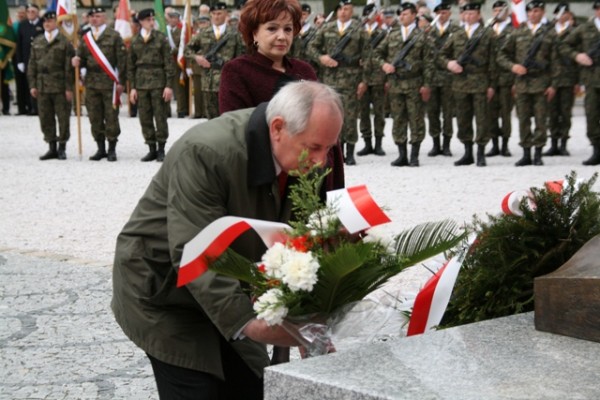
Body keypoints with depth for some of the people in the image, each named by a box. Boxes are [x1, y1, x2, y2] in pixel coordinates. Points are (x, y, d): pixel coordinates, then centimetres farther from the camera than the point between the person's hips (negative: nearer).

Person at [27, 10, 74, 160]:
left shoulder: (64, 41, -2)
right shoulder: (37, 42, 13)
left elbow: (69, 67, -5)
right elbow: (32, 65, 13)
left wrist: (69, 88, -9)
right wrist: (32, 85, 5)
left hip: (60, 87, -4)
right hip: (42, 86, 4)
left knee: (63, 118, 1)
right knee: (46, 119, 6)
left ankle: (62, 148, 11)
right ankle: (52, 148, 14)